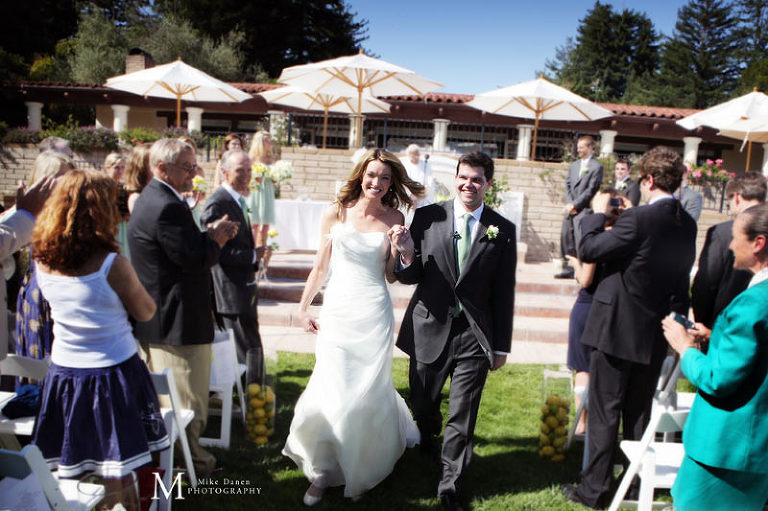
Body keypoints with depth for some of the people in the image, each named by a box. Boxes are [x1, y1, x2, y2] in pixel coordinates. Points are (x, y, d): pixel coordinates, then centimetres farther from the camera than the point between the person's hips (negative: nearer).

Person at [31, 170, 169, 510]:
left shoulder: (43, 263, -5)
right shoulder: (113, 265, -20)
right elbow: (145, 312, -7)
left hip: (64, 373, 5)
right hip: (114, 374, -5)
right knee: (119, 475, 11)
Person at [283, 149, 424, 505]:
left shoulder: (393, 219, 2)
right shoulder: (336, 213, 2)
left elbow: (391, 275, 4)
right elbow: (321, 267, 8)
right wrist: (303, 307, 7)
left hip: (374, 315, 0)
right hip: (337, 311, 0)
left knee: (367, 392, 6)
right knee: (333, 391, 0)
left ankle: (360, 471, 29)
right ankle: (322, 470, 20)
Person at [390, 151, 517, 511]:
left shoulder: (503, 230, -2)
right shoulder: (427, 217, -3)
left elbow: (504, 293, 1)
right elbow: (411, 278, -1)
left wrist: (501, 345, 2)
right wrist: (408, 254, -23)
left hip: (475, 336, -1)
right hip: (430, 330, 1)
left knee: (462, 416, 5)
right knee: (423, 407, 18)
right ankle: (426, 444, 51)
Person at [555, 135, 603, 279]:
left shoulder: (597, 166, -3)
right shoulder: (573, 166, 18)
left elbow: (591, 189, -9)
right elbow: (568, 185, 14)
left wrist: (575, 205, -12)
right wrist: (569, 203, -2)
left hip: (584, 209, -7)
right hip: (570, 209, 7)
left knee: (581, 241, -10)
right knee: (566, 239, 6)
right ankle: (568, 269, 14)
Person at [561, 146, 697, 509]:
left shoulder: (638, 219, -20)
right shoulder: (687, 225, 3)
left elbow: (587, 250, -15)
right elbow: (680, 277, 14)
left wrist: (598, 214, -2)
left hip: (618, 331, -7)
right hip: (655, 336, 7)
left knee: (604, 413, 5)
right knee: (639, 415, 20)